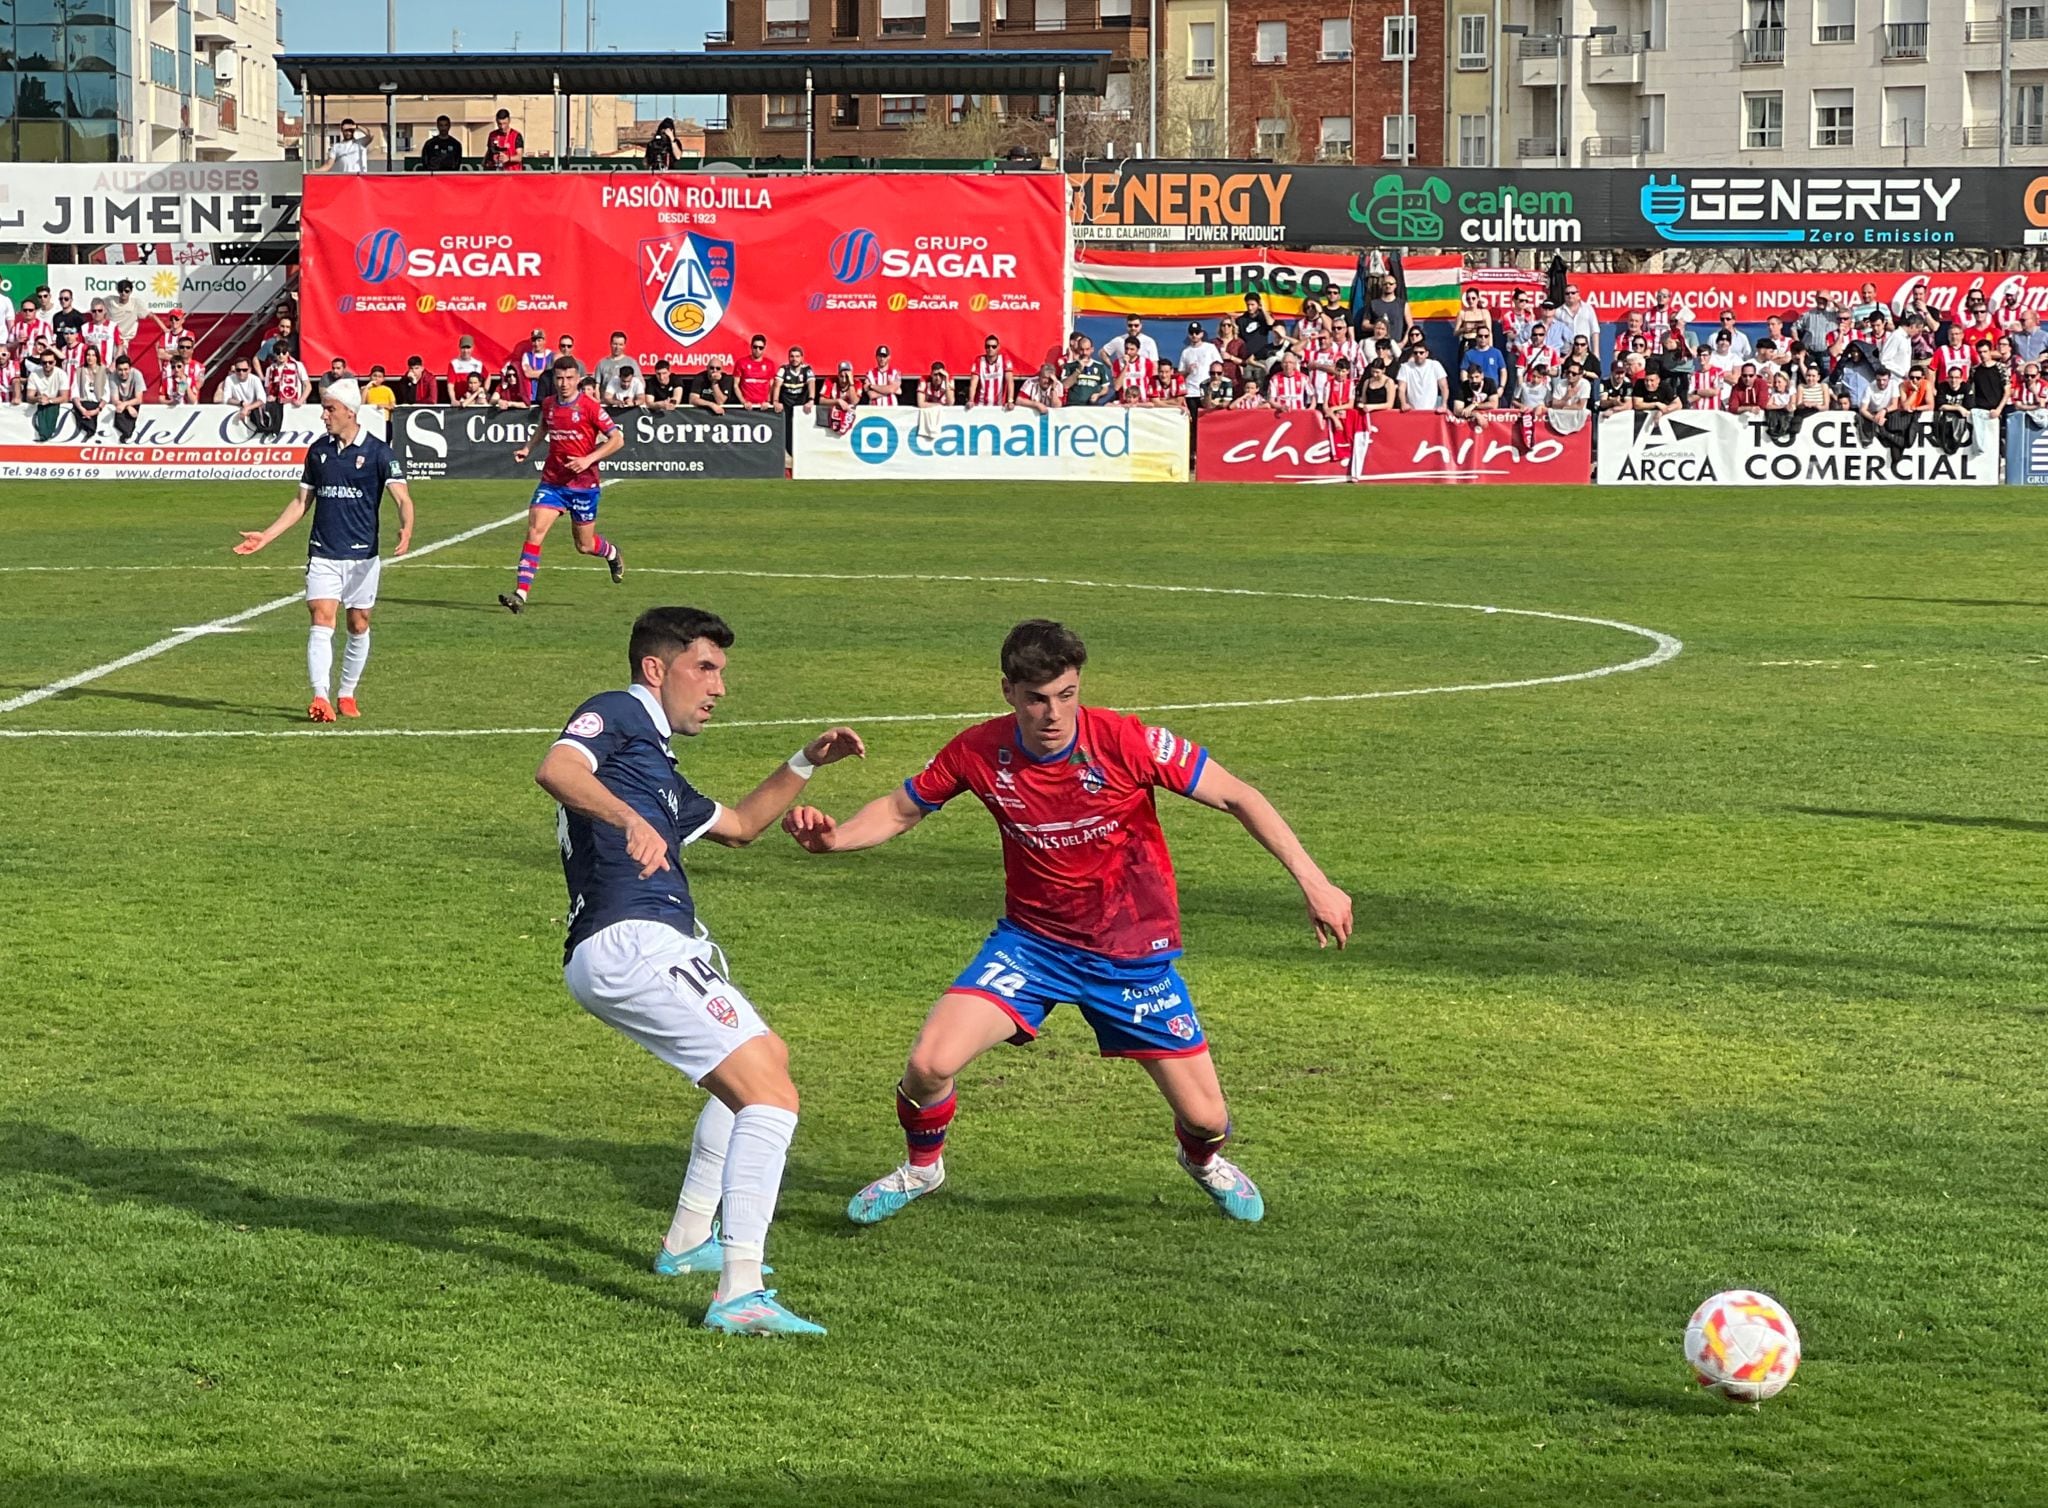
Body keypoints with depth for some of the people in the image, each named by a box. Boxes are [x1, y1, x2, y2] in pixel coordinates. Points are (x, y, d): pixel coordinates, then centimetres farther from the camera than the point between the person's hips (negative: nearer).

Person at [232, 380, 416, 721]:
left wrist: (406, 528, -34)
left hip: (362, 556, -2)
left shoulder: (377, 452, -6)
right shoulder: (318, 450, 7)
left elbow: (402, 498, -13)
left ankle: (347, 695, 23)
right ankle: (320, 698, -20)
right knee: (321, 622, -12)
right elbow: (302, 502, 15)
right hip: (322, 554, 2)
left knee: (359, 626, 7)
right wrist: (265, 537, 10)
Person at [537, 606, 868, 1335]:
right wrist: (630, 820, -37)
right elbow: (556, 769, -21)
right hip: (630, 944, -11)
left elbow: (738, 826, 44)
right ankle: (740, 1295, -26)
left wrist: (805, 762, 34)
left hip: (649, 949, 11)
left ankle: (688, 1240, 39)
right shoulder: (616, 715, 1)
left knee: (767, 1057, 33)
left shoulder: (655, 765, 29)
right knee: (769, 1096, -18)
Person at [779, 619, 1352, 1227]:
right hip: (1031, 943, 1)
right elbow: (899, 811, 3)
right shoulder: (979, 752, -13)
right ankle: (921, 1166, 15)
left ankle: (1203, 1159, 39)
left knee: (1205, 1117, -2)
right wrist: (833, 837, -17)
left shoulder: (1126, 742, -21)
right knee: (930, 1063, -19)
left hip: (1133, 954, -1)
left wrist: (1314, 883, -19)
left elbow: (1238, 797, -14)